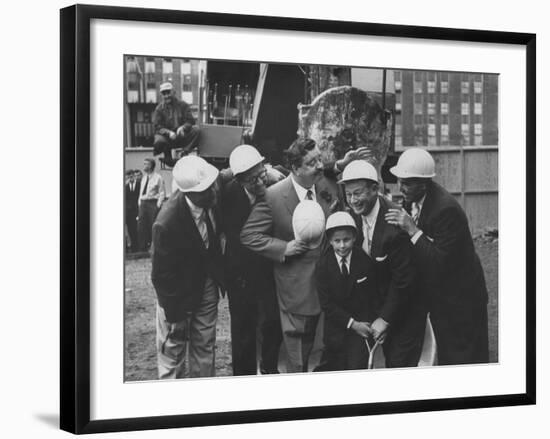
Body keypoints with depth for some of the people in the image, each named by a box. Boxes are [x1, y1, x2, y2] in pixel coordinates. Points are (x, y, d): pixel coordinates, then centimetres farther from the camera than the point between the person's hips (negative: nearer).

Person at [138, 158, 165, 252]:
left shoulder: (158, 178, -6)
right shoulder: (144, 177, 15)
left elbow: (162, 193, -6)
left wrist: (158, 205, -13)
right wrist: (139, 203, 11)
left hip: (153, 203, -6)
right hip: (143, 204, 6)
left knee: (153, 226, -3)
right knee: (141, 226, 2)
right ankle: (143, 248, 8)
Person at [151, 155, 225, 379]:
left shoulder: (213, 198, -20)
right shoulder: (167, 223, -34)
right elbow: (162, 273, -22)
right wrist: (173, 313, -15)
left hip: (207, 283, 6)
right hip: (179, 291, -6)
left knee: (205, 347, 18)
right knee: (172, 348, 9)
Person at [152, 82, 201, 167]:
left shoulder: (183, 105, 5)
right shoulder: (159, 109, 1)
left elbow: (190, 121, -2)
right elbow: (158, 127, -7)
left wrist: (183, 127, -25)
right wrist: (169, 132, -28)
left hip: (181, 136, 1)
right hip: (167, 137, -1)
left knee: (196, 130, -24)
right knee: (159, 141, -35)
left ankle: (185, 153, -26)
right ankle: (169, 159, -6)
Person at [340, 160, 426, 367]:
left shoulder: (395, 227, -30)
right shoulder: (355, 215, -6)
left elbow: (403, 280, -24)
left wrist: (385, 319, -18)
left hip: (407, 303, -7)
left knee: (401, 363, -4)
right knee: (390, 359, 15)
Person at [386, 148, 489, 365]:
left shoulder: (446, 209, -29)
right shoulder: (412, 200, -3)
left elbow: (440, 263, -30)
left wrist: (412, 230, -32)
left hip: (459, 299, -8)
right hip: (437, 297, 8)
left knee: (464, 360, 2)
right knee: (445, 358, 18)